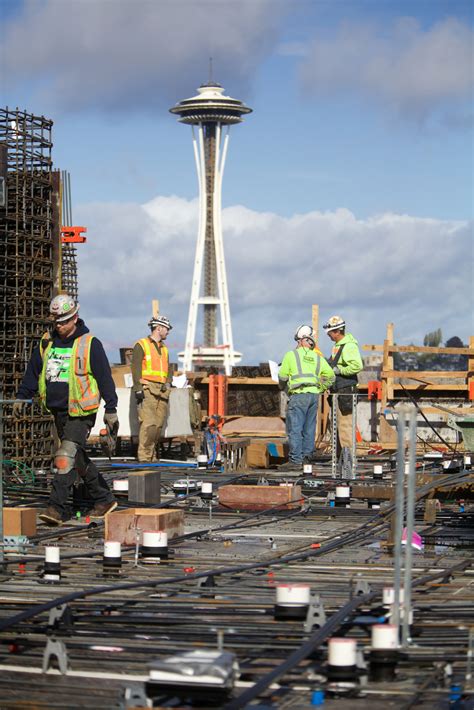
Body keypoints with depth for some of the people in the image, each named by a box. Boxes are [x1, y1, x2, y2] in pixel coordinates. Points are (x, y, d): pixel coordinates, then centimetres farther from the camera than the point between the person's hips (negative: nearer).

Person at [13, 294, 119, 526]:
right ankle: (104, 500, 27)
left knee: (66, 457, -17)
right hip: (58, 412, 7)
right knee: (79, 459, 14)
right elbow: (33, 371, 19)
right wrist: (21, 397, 12)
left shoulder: (89, 344, -7)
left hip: (81, 413, -7)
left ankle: (56, 508, -18)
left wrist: (111, 410, -8)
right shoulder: (46, 343, 10)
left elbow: (105, 378, -6)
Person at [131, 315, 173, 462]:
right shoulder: (141, 345, 1)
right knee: (148, 423, -16)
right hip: (147, 390, -7)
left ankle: (152, 455, 10)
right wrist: (138, 389, -14)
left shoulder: (164, 348, 24)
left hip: (162, 391, 7)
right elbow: (136, 367, -6)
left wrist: (167, 383, 6)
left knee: (159, 425, 4)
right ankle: (144, 456, -16)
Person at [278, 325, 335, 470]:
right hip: (314, 395, 6)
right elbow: (330, 375, 16)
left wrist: (283, 387, 22)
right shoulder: (317, 358, 15)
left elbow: (282, 376, 2)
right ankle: (307, 455, 15)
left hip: (298, 394, -6)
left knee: (294, 429, -7)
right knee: (309, 428, 12)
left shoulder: (291, 355, 1)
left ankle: (295, 460, -11)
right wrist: (321, 388, 26)